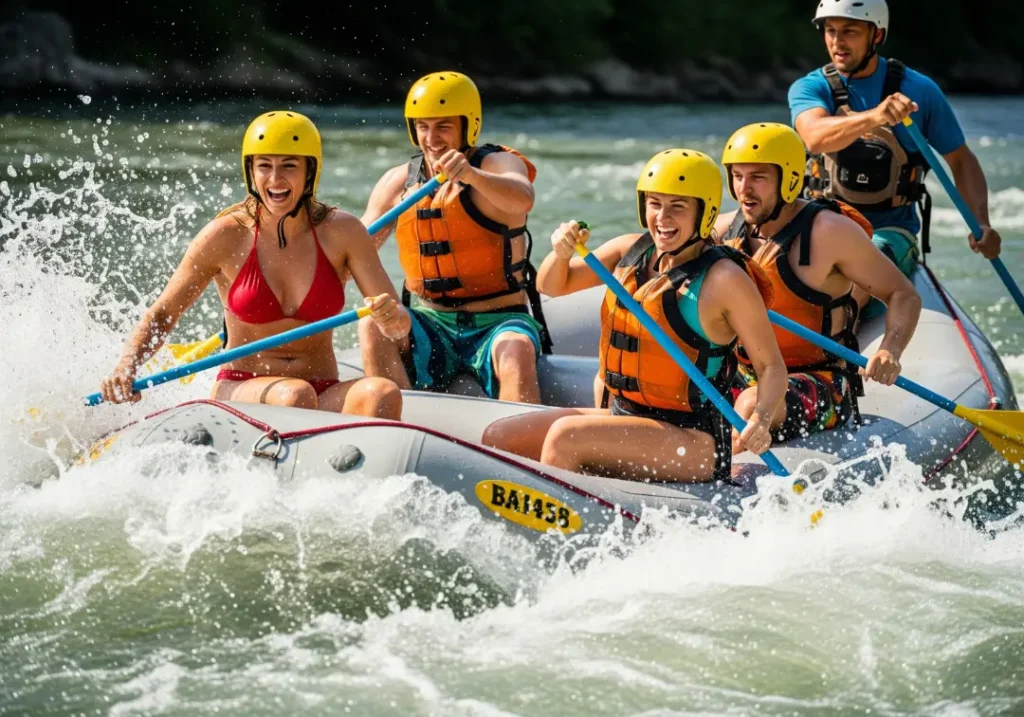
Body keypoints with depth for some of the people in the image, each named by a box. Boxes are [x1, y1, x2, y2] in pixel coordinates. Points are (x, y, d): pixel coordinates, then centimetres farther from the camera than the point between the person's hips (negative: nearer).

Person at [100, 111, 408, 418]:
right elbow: (161, 316, 6)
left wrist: (391, 317, -26)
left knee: (382, 393, -31)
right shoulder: (225, 237, -3)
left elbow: (400, 325, -2)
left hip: (324, 396, 2)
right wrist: (126, 367, -12)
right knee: (295, 395, -36)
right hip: (239, 393, -2)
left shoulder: (340, 232, 0)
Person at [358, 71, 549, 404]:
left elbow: (522, 200, -29)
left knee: (516, 353, -35)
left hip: (498, 323, -4)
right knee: (372, 328, -25)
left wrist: (471, 175, -48)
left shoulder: (498, 165, -4)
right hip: (429, 326, 4)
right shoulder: (398, 182, 9)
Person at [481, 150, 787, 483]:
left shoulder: (724, 279, -13)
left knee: (565, 436, -27)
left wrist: (761, 418, -27)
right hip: (623, 417, 7)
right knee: (498, 438, -3)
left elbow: (771, 366, -8)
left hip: (693, 441, -7)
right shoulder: (630, 250, 6)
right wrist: (561, 254, -7)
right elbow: (551, 286, 15)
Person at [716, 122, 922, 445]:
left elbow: (903, 295, -5)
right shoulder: (726, 230, 5)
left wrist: (890, 352, -24)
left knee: (754, 405, -35)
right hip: (744, 378, 6)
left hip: (822, 386, -6)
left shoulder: (829, 232, -11)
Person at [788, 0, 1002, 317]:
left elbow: (961, 160, 11)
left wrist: (981, 224, -7)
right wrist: (874, 117, -44)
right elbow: (815, 137, -24)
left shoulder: (918, 90, 1)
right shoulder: (809, 89, 1)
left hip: (891, 233, -1)